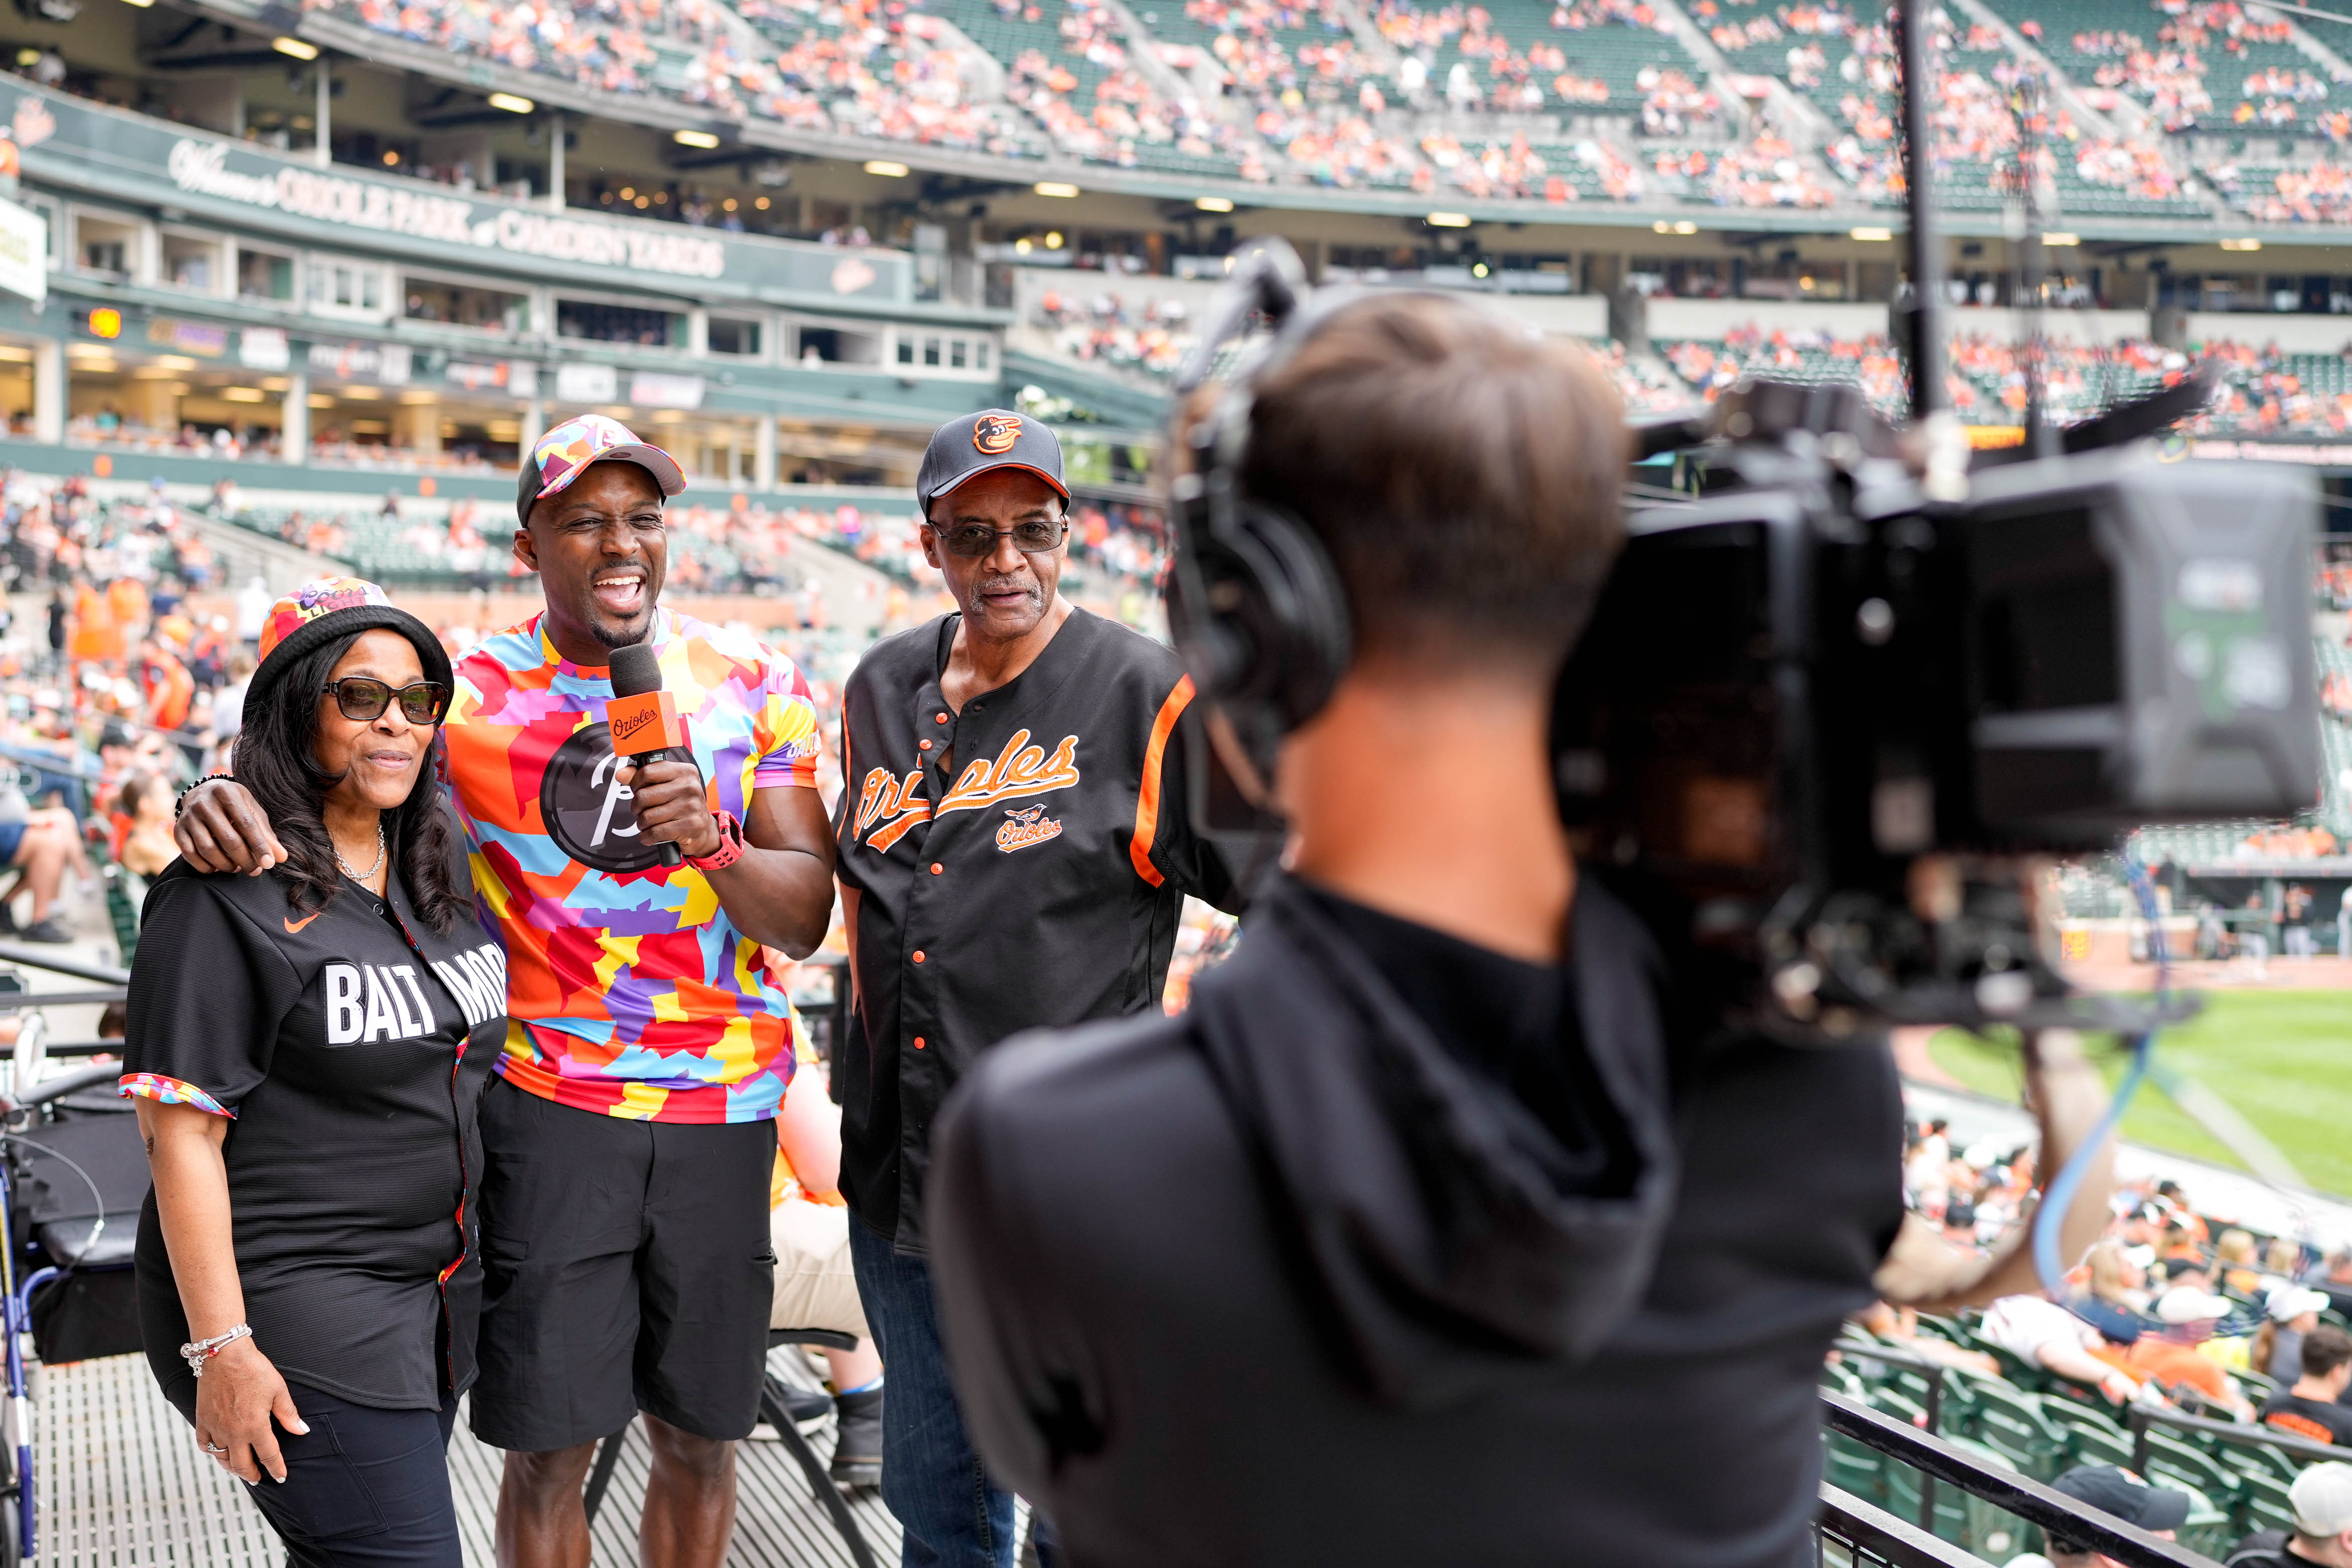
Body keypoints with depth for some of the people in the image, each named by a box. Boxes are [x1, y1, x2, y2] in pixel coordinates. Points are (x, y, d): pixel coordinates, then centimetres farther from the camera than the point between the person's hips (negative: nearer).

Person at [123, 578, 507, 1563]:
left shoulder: (438, 873, 10)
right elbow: (180, 1133, -15)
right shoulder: (229, 899, -13)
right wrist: (218, 1348, -18)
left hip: (433, 1296, 8)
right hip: (294, 1311, -7)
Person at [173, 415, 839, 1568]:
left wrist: (714, 843, -21)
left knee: (699, 1436, 12)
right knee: (547, 1445, 1)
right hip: (546, 1096, -2)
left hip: (720, 1105, 2)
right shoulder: (471, 690, -2)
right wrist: (222, 799, -26)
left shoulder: (752, 684, 3)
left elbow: (806, 916, -1)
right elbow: (313, 761, -2)